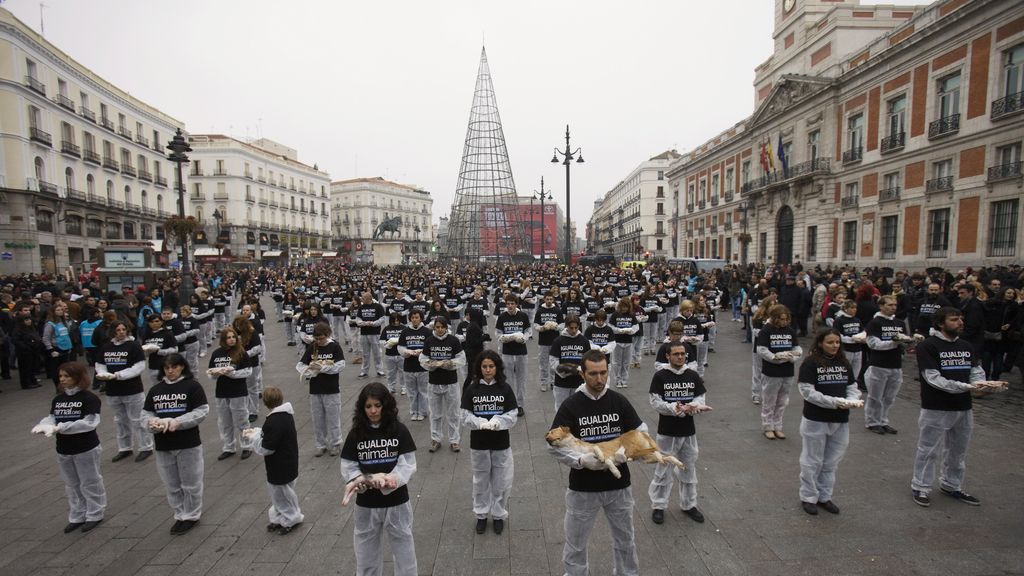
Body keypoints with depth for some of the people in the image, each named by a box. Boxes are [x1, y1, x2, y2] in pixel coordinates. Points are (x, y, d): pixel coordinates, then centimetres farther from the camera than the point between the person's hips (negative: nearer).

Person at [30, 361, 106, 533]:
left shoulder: (89, 398, -16)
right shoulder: (57, 399, 5)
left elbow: (89, 422, -23)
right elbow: (51, 417, -3)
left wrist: (61, 427, -28)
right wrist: (44, 426, -25)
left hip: (86, 449, -7)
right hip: (63, 450, 7)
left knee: (90, 483, 7)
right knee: (72, 485, 19)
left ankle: (95, 515, 23)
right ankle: (77, 516, 33)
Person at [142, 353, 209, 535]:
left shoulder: (192, 386, -7)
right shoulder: (155, 389, 8)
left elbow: (202, 411, -12)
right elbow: (146, 413, 9)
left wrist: (177, 422, -21)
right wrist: (152, 422, -13)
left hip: (188, 444, -5)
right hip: (163, 446, 5)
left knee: (190, 484, 7)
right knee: (171, 484, 16)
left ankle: (191, 516, 23)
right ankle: (180, 515, 31)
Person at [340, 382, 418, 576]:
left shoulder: (399, 430, -9)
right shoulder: (356, 433, -5)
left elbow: (408, 465, -12)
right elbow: (348, 467, -5)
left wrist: (389, 480, -28)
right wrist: (367, 480, -22)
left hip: (396, 500, -1)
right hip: (366, 502, 2)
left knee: (403, 545, 12)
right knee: (366, 547, 17)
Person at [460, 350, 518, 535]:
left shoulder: (505, 389, -6)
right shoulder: (471, 389, -5)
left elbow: (512, 416, -7)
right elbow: (466, 416, -6)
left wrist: (496, 422, -24)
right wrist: (481, 423, -24)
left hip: (501, 443, 0)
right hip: (478, 443, 1)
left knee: (501, 482, 10)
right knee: (481, 481, 15)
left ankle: (499, 515, 31)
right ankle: (481, 515, 34)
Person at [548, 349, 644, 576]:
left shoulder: (619, 401, -5)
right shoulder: (570, 405, -12)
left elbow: (641, 432, 0)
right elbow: (554, 444, -13)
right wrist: (581, 460, -27)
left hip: (619, 484, 2)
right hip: (582, 487, -2)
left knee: (625, 539, 22)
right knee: (575, 543, 14)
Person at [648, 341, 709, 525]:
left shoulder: (693, 376, 0)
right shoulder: (660, 376, -10)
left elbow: (700, 399, 1)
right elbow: (655, 402, -12)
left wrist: (693, 406, -21)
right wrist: (674, 408, -27)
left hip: (688, 431, 4)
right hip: (667, 432, -3)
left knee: (688, 468, 17)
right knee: (663, 469, 7)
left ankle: (688, 504, 36)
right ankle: (658, 506, 22)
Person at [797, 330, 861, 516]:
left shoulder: (845, 363, 6)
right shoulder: (811, 363, -12)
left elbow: (852, 386, 8)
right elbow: (807, 391, -17)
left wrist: (852, 400, -13)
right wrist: (833, 402, -24)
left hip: (841, 421, 5)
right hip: (816, 420, -5)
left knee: (831, 462, 16)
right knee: (813, 461, 8)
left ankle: (824, 496, 32)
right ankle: (808, 497, 23)